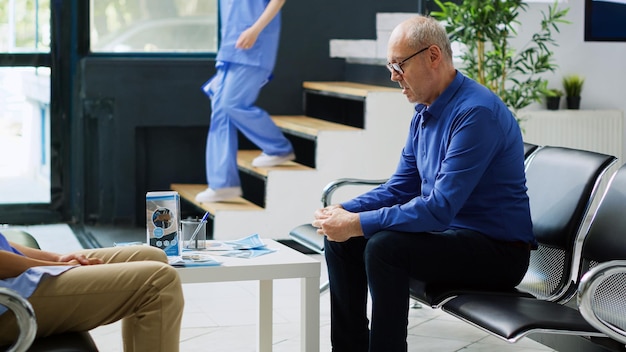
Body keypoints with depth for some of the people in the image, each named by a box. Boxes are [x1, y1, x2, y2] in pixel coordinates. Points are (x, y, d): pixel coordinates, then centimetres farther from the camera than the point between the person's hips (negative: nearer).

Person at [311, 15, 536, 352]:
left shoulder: (476, 112, -23)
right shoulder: (425, 111, 7)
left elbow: (440, 208, -28)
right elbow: (401, 187, 13)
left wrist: (357, 223, -25)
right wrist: (344, 211, -4)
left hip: (499, 249, -9)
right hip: (448, 230, 10)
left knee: (384, 246, -30)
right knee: (340, 239, 3)